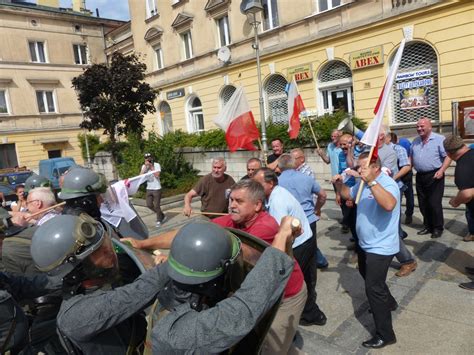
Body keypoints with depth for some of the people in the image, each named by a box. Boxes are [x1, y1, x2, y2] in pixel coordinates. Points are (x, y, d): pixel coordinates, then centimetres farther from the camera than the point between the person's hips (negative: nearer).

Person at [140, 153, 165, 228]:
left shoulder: (157, 165, -9)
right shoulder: (144, 166, 5)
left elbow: (157, 175, -21)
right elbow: (141, 175, -8)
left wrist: (151, 167, -19)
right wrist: (146, 166, -14)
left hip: (156, 188, -5)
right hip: (148, 189, 5)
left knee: (156, 206, -1)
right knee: (149, 205, 6)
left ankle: (159, 220, 17)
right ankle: (161, 215, 28)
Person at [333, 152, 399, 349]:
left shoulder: (387, 183, -25)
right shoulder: (364, 183, 3)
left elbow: (389, 205, -45)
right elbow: (347, 194, 18)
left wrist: (371, 181, -50)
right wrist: (339, 183, -2)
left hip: (380, 247, -10)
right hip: (365, 243, 10)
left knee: (373, 288, -6)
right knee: (366, 274, 29)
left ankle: (385, 335, 8)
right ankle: (388, 302, 54)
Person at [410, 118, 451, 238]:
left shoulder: (439, 139, -7)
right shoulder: (415, 141, 13)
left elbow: (448, 156, -11)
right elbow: (411, 157, 21)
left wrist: (441, 170, -23)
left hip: (434, 176, -6)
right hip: (420, 176, 6)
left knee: (434, 203, -2)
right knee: (423, 204, 12)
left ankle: (438, 228, 12)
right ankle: (428, 226, 25)